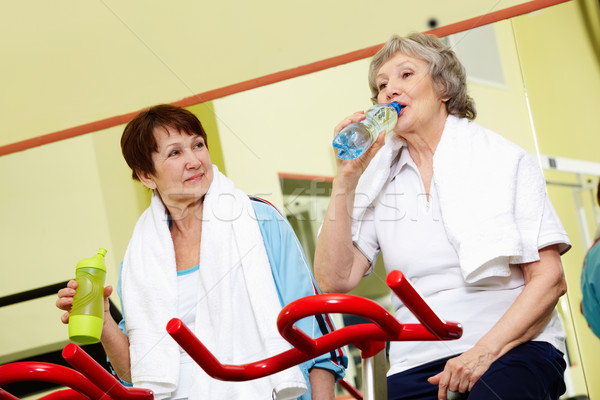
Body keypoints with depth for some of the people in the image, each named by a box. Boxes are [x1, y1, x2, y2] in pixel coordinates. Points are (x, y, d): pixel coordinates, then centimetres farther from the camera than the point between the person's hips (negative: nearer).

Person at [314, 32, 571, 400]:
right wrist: (346, 178, 0)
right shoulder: (379, 181, 14)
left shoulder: (503, 159, 7)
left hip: (512, 347, -3)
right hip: (417, 366, 4)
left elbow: (549, 278, -1)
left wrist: (485, 350, -14)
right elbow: (335, 280, 3)